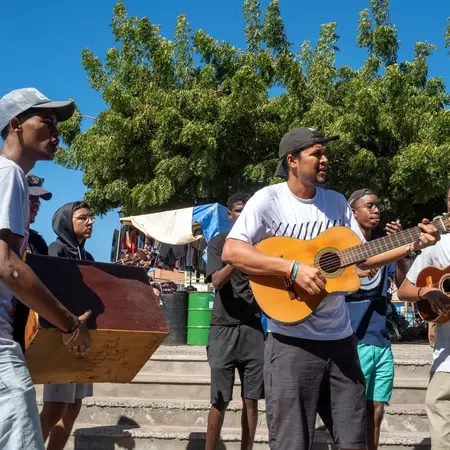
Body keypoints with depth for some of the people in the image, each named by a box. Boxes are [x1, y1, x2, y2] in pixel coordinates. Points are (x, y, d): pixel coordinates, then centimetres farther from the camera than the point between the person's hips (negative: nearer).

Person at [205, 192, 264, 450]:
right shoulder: (218, 243, 4)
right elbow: (218, 281, -10)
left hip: (254, 327, 3)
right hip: (225, 326, -3)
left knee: (252, 399, 3)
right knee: (221, 399, -3)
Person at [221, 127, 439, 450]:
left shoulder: (337, 203, 10)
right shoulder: (269, 199, -9)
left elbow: (363, 256, 12)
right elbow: (231, 252, -19)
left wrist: (412, 245, -2)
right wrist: (294, 268, -26)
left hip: (340, 338, 6)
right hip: (292, 340, -5)